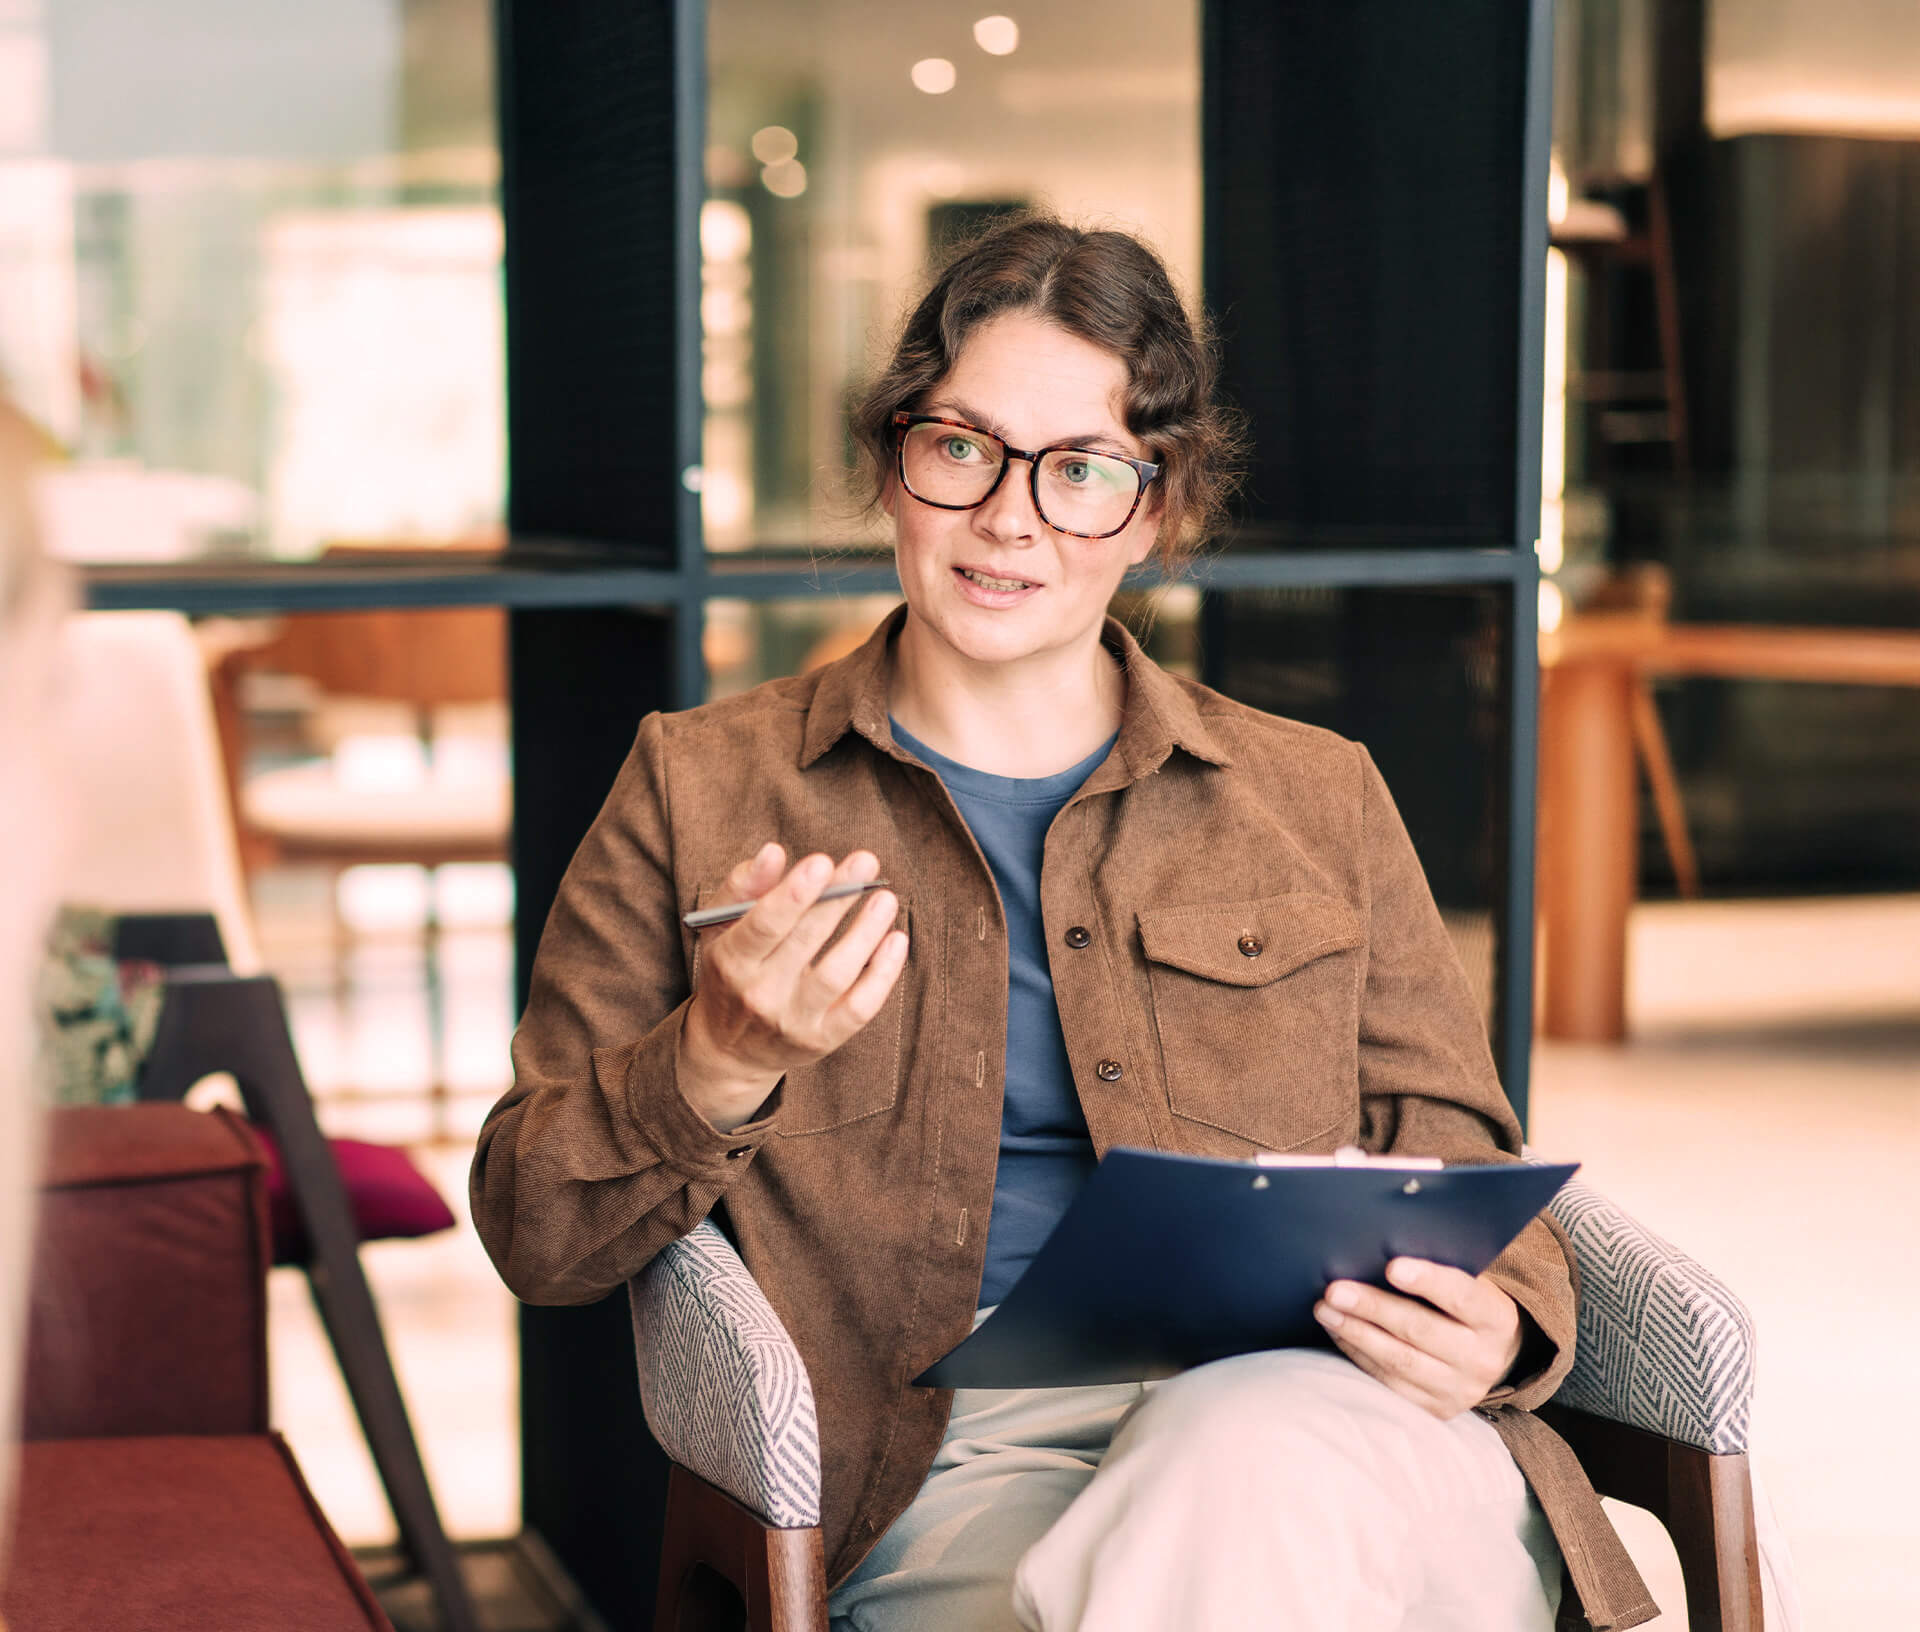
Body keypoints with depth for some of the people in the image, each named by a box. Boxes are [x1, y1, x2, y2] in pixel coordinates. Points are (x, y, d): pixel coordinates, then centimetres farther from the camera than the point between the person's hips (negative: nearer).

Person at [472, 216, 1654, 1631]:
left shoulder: (1315, 801, 20)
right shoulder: (704, 789, 15)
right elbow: (532, 1235, 11)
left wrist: (1494, 1330, -5)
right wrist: (720, 1064, -9)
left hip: (1318, 1427, 2)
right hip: (953, 1474, -2)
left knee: (1244, 1466, -36)